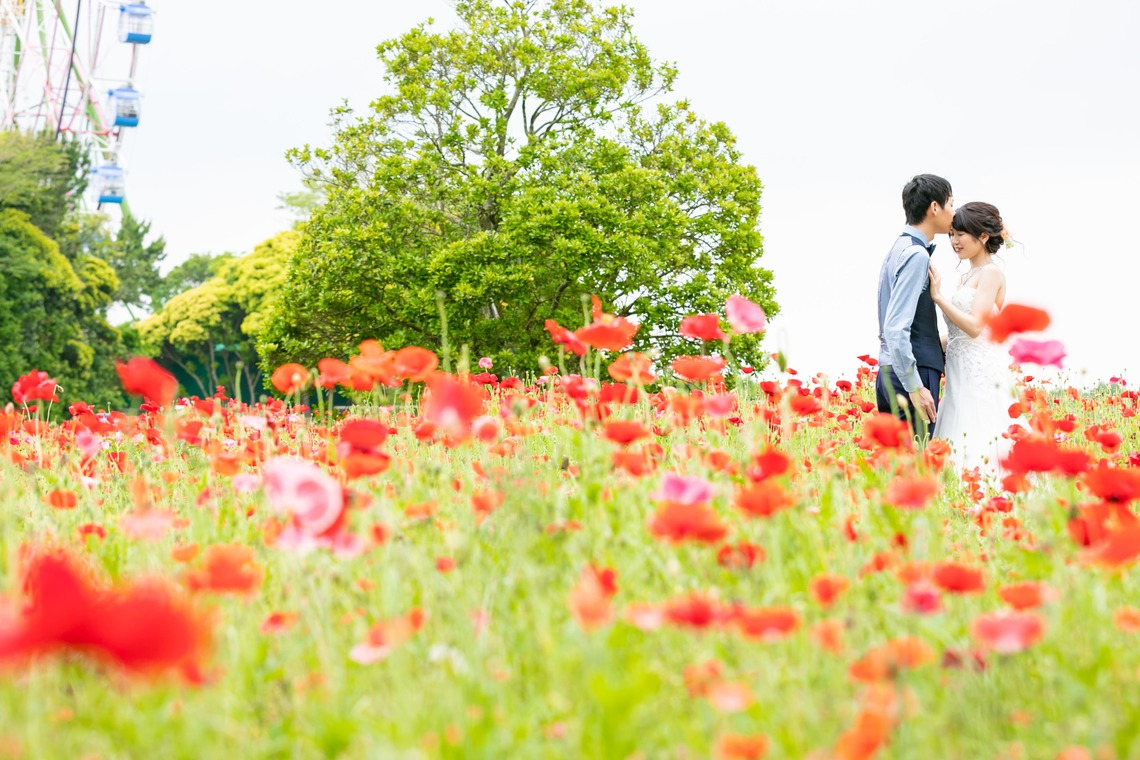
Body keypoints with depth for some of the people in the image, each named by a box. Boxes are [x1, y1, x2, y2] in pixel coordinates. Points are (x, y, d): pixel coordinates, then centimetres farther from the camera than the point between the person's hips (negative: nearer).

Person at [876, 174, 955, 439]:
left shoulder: (899, 248, 16)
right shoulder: (916, 254, -14)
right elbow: (896, 328, -21)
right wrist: (915, 387, -22)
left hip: (890, 371, 10)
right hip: (910, 375, -10)